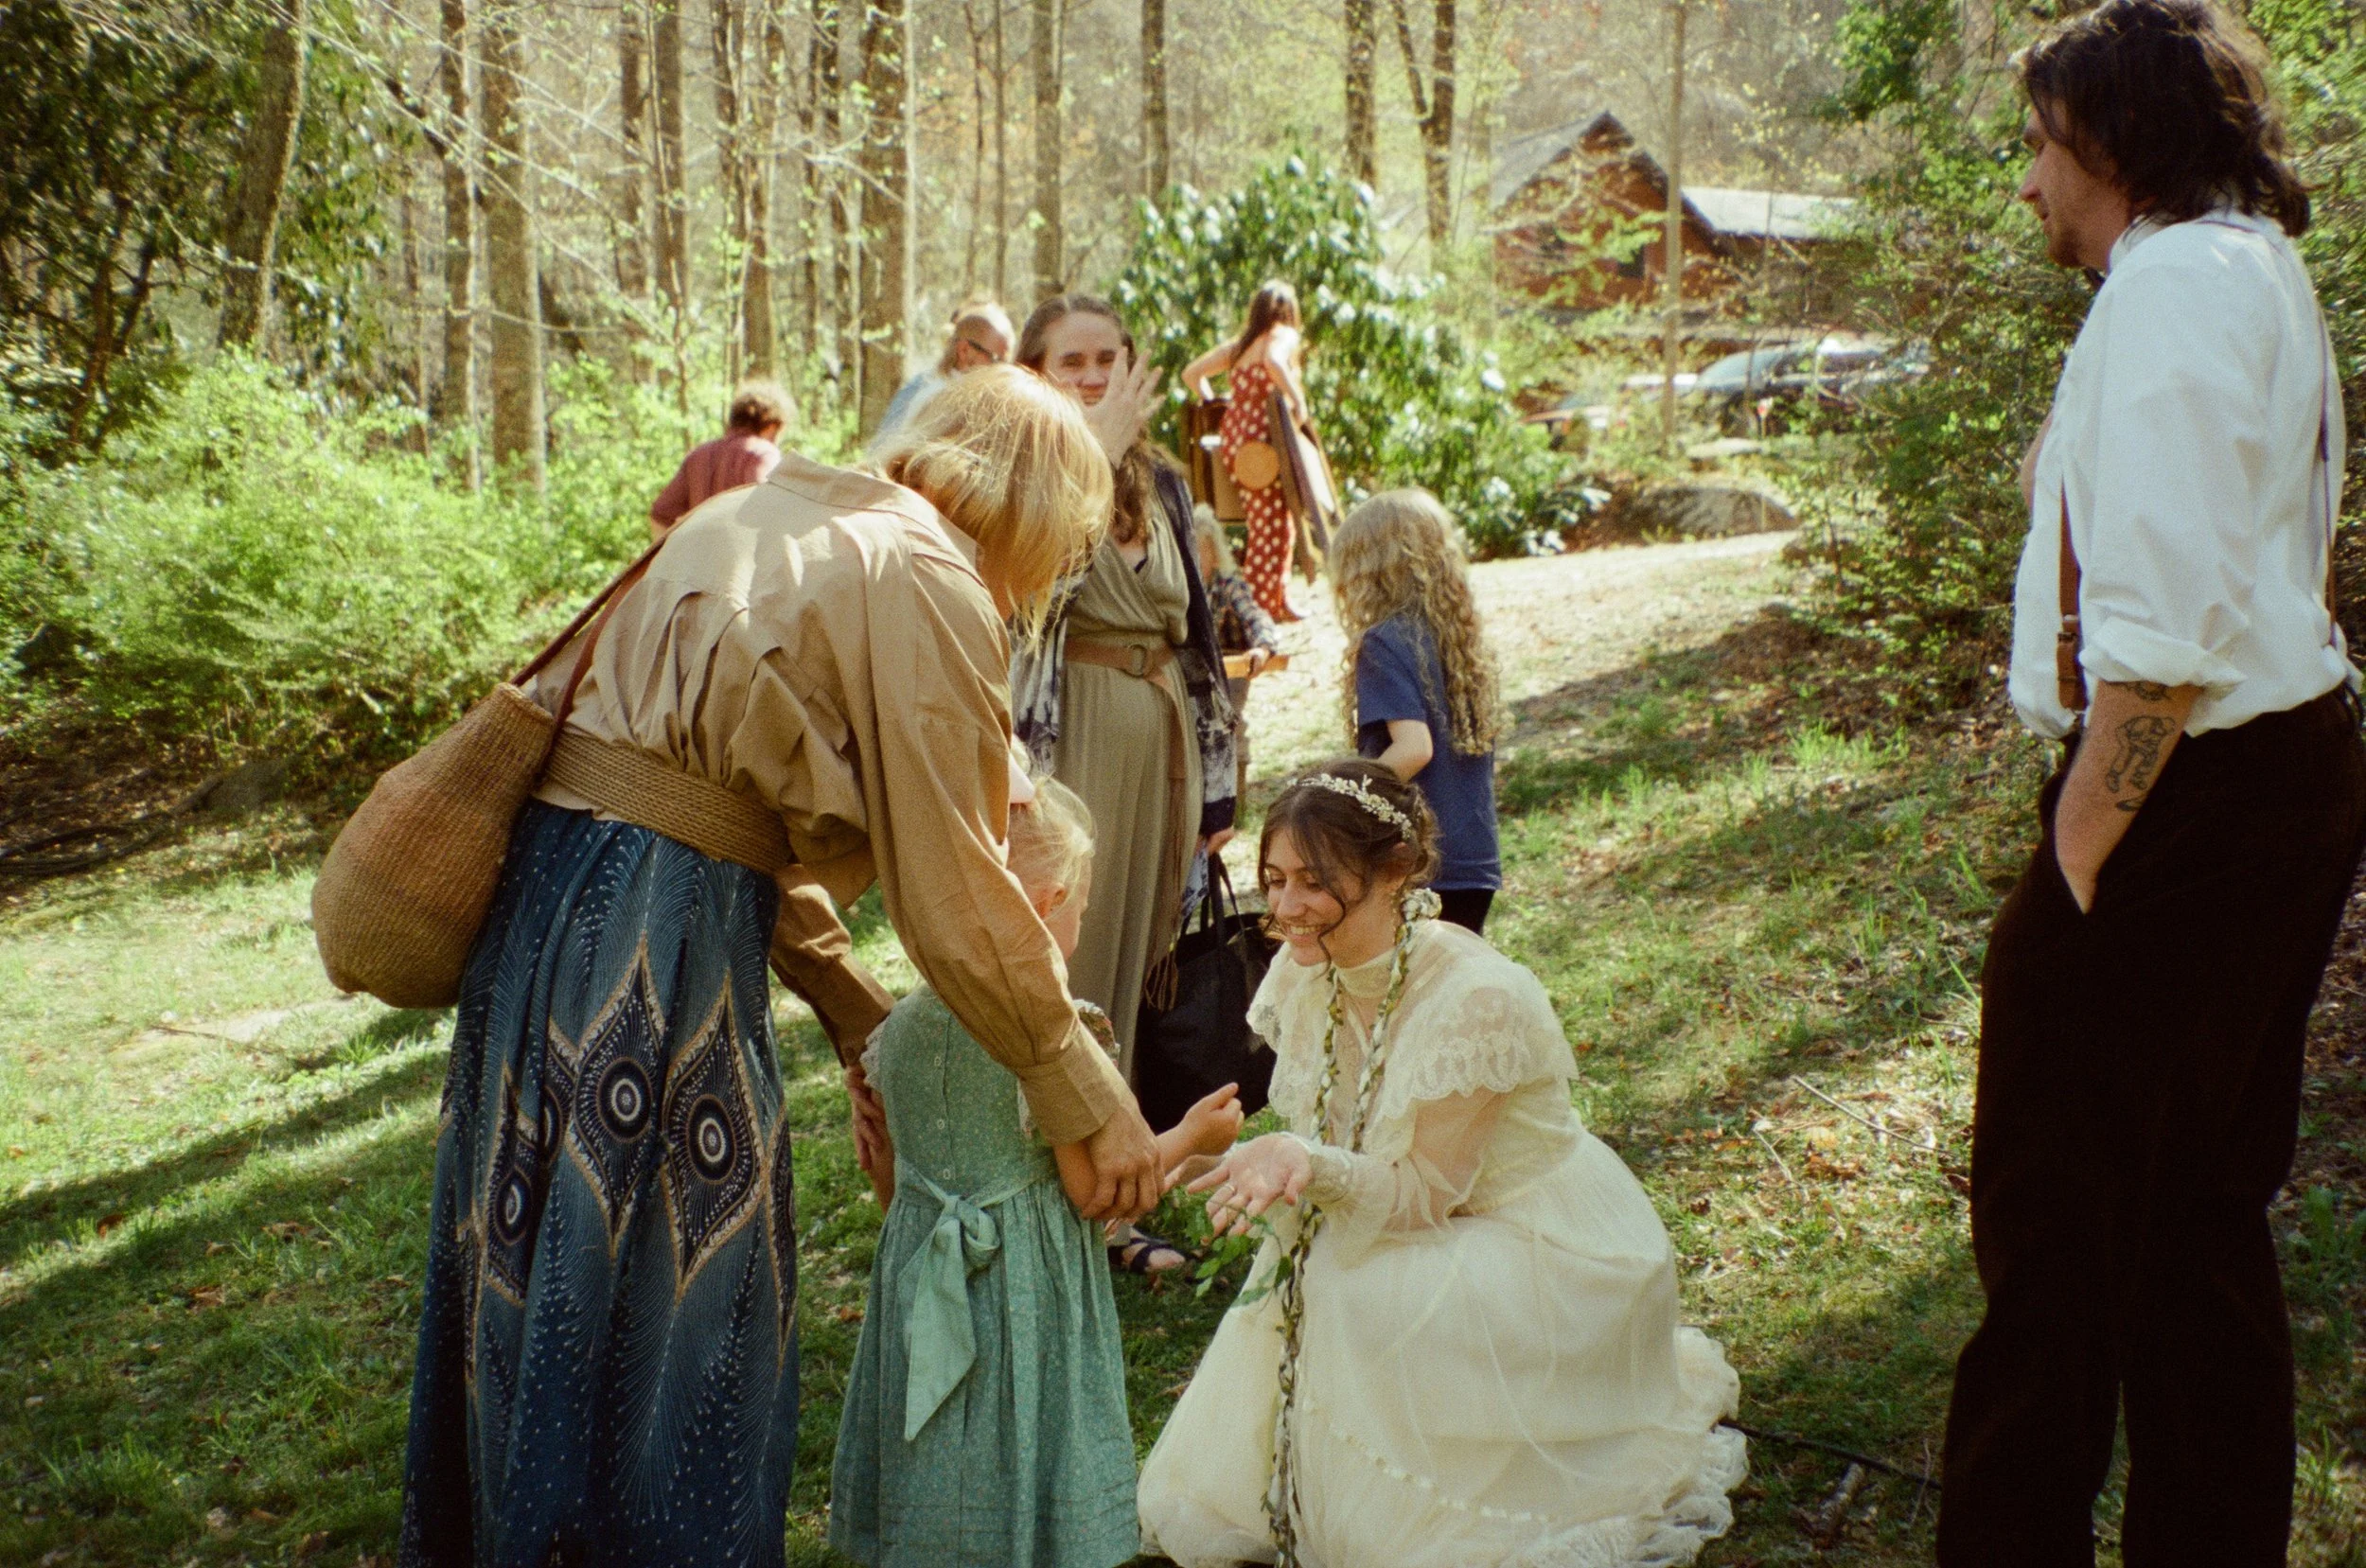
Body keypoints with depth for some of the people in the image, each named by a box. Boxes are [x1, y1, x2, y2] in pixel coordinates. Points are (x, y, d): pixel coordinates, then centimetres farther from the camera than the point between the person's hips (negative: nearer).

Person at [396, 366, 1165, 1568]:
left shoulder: (778, 517, 19)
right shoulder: (926, 584, -8)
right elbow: (954, 896, -10)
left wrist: (860, 1021, 23)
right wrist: (1090, 1106, 0)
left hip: (546, 887, 9)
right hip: (656, 939, -9)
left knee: (535, 1308, 20)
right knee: (671, 1326, 4)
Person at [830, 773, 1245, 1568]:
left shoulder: (900, 1027, -2)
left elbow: (885, 1174, 8)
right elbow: (1093, 1187, -13)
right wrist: (1191, 1137, 0)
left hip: (921, 1269, 5)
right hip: (1027, 1285, -5)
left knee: (936, 1502, 16)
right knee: (1020, 1462, 9)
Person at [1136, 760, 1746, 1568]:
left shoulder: (1478, 996, -27)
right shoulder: (1303, 974, -7)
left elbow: (1424, 1193, -24)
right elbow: (1323, 1149, 3)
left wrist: (1307, 1163, -38)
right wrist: (1273, 1168, -17)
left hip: (1541, 1257, -6)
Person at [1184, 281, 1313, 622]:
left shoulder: (1238, 345, 19)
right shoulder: (1284, 336, -2)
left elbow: (1191, 373, 20)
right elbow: (1273, 360, -26)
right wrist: (1298, 399, -20)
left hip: (1232, 438, 8)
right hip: (1263, 442, -8)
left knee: (1274, 525, 16)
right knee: (1270, 530, -3)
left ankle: (1279, 602, 21)